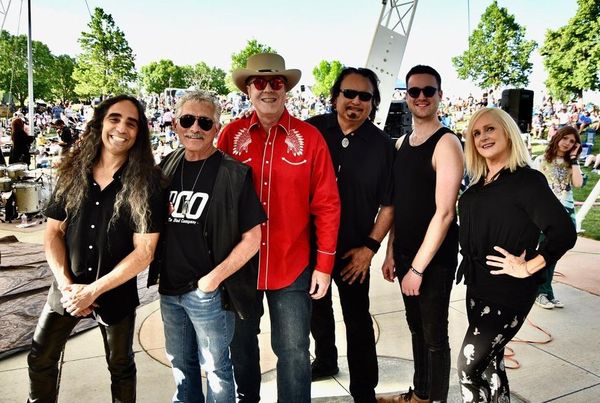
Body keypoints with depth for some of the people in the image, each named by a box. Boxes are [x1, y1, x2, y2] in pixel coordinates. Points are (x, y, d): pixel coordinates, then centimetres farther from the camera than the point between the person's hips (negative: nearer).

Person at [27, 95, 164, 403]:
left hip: (117, 292, -3)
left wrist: (93, 290, -18)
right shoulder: (73, 172, -3)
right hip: (66, 289, 3)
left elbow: (144, 252, -17)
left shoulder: (145, 182, -14)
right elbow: (53, 231, 0)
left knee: (120, 366, 18)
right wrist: (66, 284, -12)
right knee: (40, 359, 18)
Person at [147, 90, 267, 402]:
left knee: (215, 367, 11)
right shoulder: (167, 167, 5)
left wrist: (214, 278, -16)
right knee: (180, 363, 23)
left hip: (209, 291, -5)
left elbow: (252, 237, -13)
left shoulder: (233, 173, -13)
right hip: (169, 288, 6)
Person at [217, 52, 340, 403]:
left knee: (294, 351, 8)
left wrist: (324, 265, -5)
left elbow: (327, 204, -4)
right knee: (241, 342, 21)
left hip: (292, 265, -2)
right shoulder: (232, 134, -1)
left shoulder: (310, 137, -5)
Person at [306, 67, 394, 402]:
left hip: (353, 249, -2)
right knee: (317, 308, 21)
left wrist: (369, 247, -11)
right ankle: (325, 361, 46)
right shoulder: (311, 131, -6)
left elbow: (388, 204, -4)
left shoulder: (382, 145, -8)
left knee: (357, 319, 9)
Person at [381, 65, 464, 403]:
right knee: (417, 327, 19)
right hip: (405, 253, 7)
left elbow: (444, 213, -19)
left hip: (435, 258, -7)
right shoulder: (402, 143, 9)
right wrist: (391, 253, 9)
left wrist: (418, 267, -18)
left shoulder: (446, 143, -14)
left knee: (435, 335, 8)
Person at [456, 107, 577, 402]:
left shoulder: (527, 180, -14)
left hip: (508, 291, -8)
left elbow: (564, 232, -22)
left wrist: (527, 268, -17)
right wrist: (470, 273, 9)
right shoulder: (480, 182, 8)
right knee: (489, 361, 19)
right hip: (477, 286, 8)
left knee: (469, 364, -4)